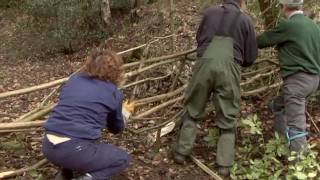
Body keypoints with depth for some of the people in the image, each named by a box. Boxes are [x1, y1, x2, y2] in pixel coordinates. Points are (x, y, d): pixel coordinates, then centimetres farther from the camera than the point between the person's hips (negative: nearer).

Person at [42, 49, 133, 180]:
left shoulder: (74, 79, 15)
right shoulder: (113, 93, 5)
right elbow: (116, 129, 22)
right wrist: (125, 112, 42)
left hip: (48, 147, 6)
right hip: (74, 151, -6)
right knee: (123, 159, 16)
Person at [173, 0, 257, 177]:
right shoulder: (245, 20, 9)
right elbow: (250, 57, 13)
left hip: (205, 64, 1)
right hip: (229, 69, -1)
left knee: (193, 110, 17)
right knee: (227, 118, 9)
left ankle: (181, 152, 23)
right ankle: (224, 164, 10)